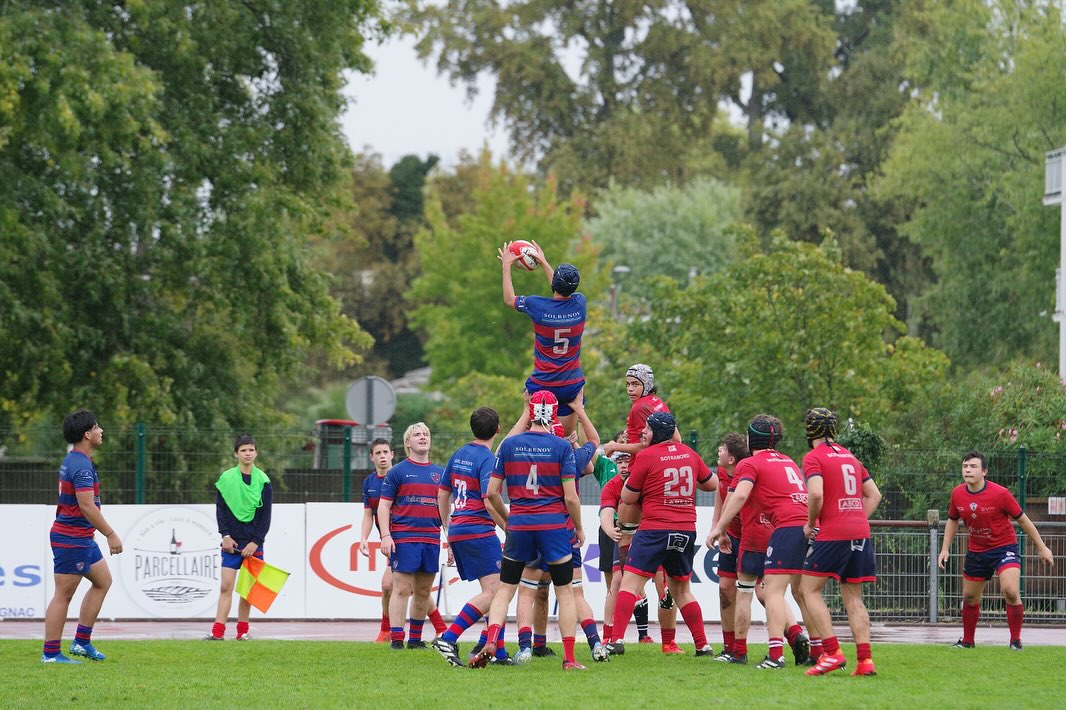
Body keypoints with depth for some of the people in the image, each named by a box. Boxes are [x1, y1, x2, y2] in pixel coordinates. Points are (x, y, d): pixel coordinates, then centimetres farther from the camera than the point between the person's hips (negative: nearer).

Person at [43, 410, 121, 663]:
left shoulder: (71, 461, 13)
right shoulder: (82, 466, -20)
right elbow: (87, 506, -25)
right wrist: (111, 535, -21)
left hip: (82, 538, 11)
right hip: (71, 540, -11)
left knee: (103, 580, 17)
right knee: (63, 595, -5)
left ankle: (82, 641, 17)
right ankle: (50, 653, 0)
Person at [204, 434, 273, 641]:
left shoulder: (263, 481, 1)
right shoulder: (226, 478, 1)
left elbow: (266, 516, 1)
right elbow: (220, 510, 3)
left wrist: (255, 542, -7)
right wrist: (225, 536, -8)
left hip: (253, 542, 1)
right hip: (232, 542, -1)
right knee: (226, 586, -7)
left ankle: (242, 631, 12)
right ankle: (218, 631, -10)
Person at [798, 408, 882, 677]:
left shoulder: (814, 458, -4)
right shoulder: (850, 457, 18)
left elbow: (816, 494, -19)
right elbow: (874, 495, 21)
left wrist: (810, 524, -5)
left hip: (832, 534, -7)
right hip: (860, 532, 7)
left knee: (809, 589, 2)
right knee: (853, 598, 9)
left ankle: (832, 653, -9)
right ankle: (865, 660, -1)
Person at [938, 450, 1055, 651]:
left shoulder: (1000, 494, -20)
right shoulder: (957, 494, -7)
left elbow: (1023, 520, -9)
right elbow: (952, 521, 13)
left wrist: (1041, 548, -3)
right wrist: (945, 549, 7)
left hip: (1004, 547, -5)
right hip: (976, 550, 5)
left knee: (1010, 592, -23)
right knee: (969, 598, 13)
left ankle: (1016, 640, -8)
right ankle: (967, 641, 33)